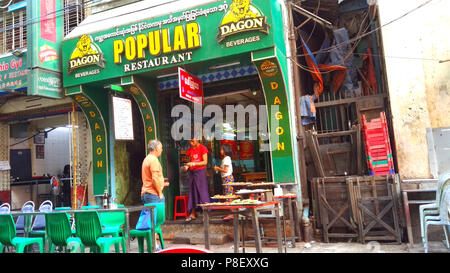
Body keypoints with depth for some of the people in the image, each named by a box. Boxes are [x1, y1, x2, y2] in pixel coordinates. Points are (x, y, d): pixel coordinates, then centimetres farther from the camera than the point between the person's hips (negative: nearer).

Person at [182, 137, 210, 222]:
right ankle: (192, 213, 12)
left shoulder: (202, 148, -6)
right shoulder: (190, 150, 12)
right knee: (192, 192, 7)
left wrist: (194, 164, -21)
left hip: (200, 172, -6)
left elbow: (205, 162, -11)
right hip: (192, 172, 6)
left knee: (202, 191, -5)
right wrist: (187, 166, -3)